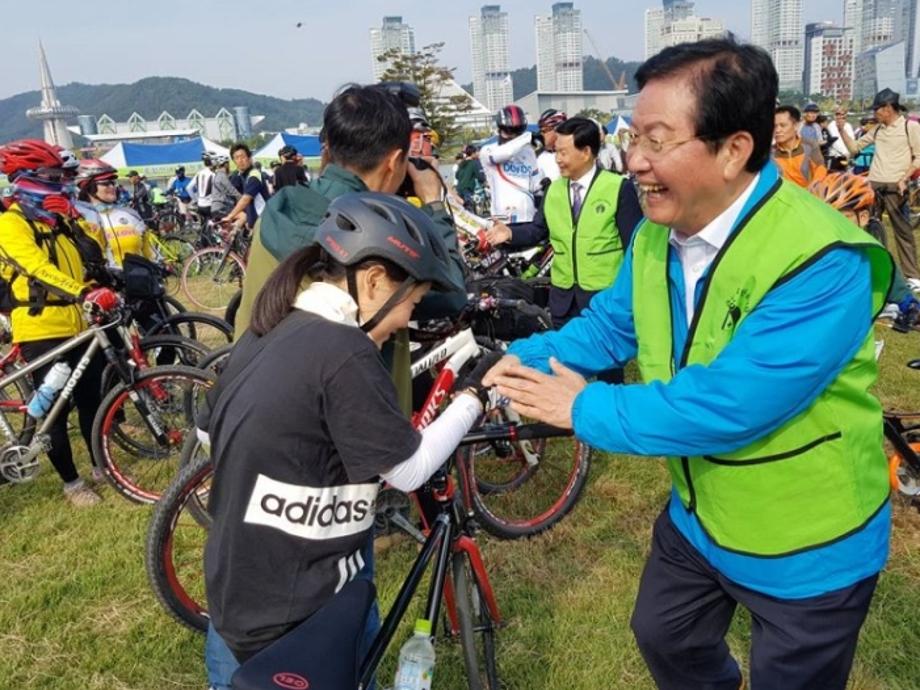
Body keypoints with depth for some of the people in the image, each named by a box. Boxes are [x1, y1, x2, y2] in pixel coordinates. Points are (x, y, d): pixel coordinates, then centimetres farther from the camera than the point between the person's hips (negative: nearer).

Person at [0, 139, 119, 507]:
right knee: (55, 410, 4)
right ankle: (71, 482, 17)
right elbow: (38, 269, -23)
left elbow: (94, 254, 5)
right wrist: (86, 294, -37)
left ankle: (101, 466, 31)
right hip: (42, 330, -6)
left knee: (93, 399, 14)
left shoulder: (62, 217, 15)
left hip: (81, 324, 6)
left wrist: (70, 216, -8)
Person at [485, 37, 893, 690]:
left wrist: (585, 408, -27)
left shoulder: (823, 262, -33)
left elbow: (724, 407, -37)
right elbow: (609, 323, 3)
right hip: (698, 516, 7)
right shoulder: (657, 232, -7)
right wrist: (524, 360, -12)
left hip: (807, 549, -6)